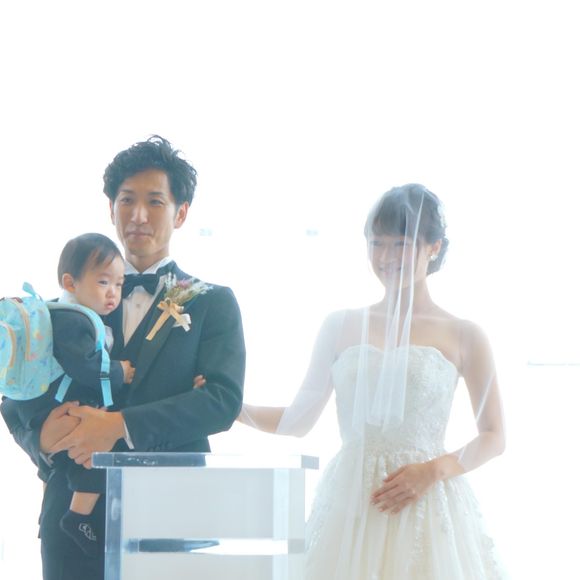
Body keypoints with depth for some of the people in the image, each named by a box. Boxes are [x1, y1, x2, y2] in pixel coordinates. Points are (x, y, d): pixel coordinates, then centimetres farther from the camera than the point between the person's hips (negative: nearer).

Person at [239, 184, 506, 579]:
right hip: (350, 502, 2)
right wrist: (230, 408, -2)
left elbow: (494, 437, 3)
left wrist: (434, 470, -11)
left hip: (426, 506, -2)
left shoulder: (463, 336, 2)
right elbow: (300, 419, 11)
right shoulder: (341, 327, 8)